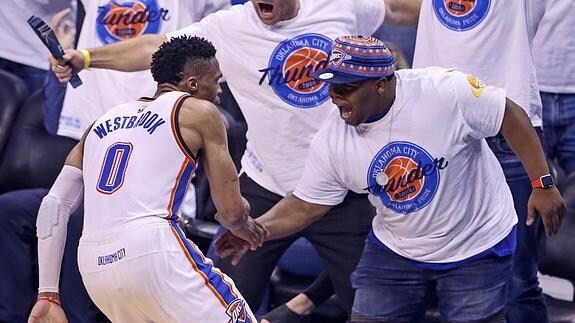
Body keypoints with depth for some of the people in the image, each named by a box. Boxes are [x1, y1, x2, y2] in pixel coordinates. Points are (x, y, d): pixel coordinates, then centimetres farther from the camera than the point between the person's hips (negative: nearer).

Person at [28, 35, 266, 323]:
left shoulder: (104, 122, 25)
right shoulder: (200, 112, 10)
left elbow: (54, 206, 18)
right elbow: (231, 211, 9)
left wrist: (47, 294, 17)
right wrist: (244, 226, 32)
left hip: (94, 266, 6)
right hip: (151, 251, -6)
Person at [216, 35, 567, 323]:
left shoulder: (446, 91, -26)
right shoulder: (331, 141, -13)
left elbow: (511, 117, -15)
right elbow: (304, 207, -3)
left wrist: (543, 184, -16)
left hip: (477, 249, -3)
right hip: (395, 252, 3)